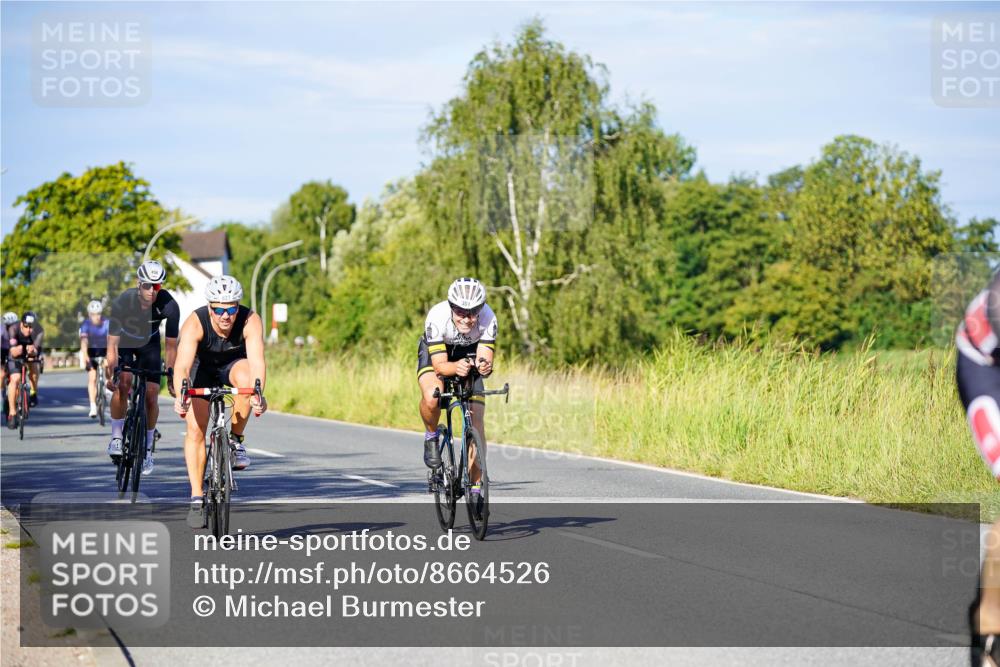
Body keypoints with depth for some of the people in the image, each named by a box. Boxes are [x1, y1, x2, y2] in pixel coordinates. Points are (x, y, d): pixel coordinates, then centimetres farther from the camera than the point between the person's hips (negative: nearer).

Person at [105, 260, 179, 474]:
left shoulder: (169, 306, -30)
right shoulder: (123, 301, -34)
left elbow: (171, 344, -21)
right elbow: (112, 342, -30)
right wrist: (110, 373, -35)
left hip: (149, 344, 1)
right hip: (124, 342, -1)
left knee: (151, 394, -8)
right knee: (122, 384, -24)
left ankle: (147, 448, 8)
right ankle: (116, 437, -9)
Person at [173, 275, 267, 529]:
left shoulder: (250, 321, -32)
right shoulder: (195, 323, -33)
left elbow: (257, 361, -44)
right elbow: (182, 365, -44)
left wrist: (257, 393, -63)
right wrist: (180, 396, -62)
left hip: (234, 364, 0)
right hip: (203, 367, 0)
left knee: (245, 378, -36)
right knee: (195, 429, -14)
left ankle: (235, 439, -14)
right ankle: (197, 498, -6)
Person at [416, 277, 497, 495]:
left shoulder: (488, 319, -31)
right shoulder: (437, 317, -37)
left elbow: (485, 359, -31)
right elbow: (440, 365, -36)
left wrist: (485, 367, -55)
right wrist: (456, 367, -57)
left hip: (468, 357, 2)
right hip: (434, 355, -2)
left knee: (476, 422, -9)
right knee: (432, 398, -34)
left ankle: (475, 487, 2)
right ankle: (431, 437, -2)